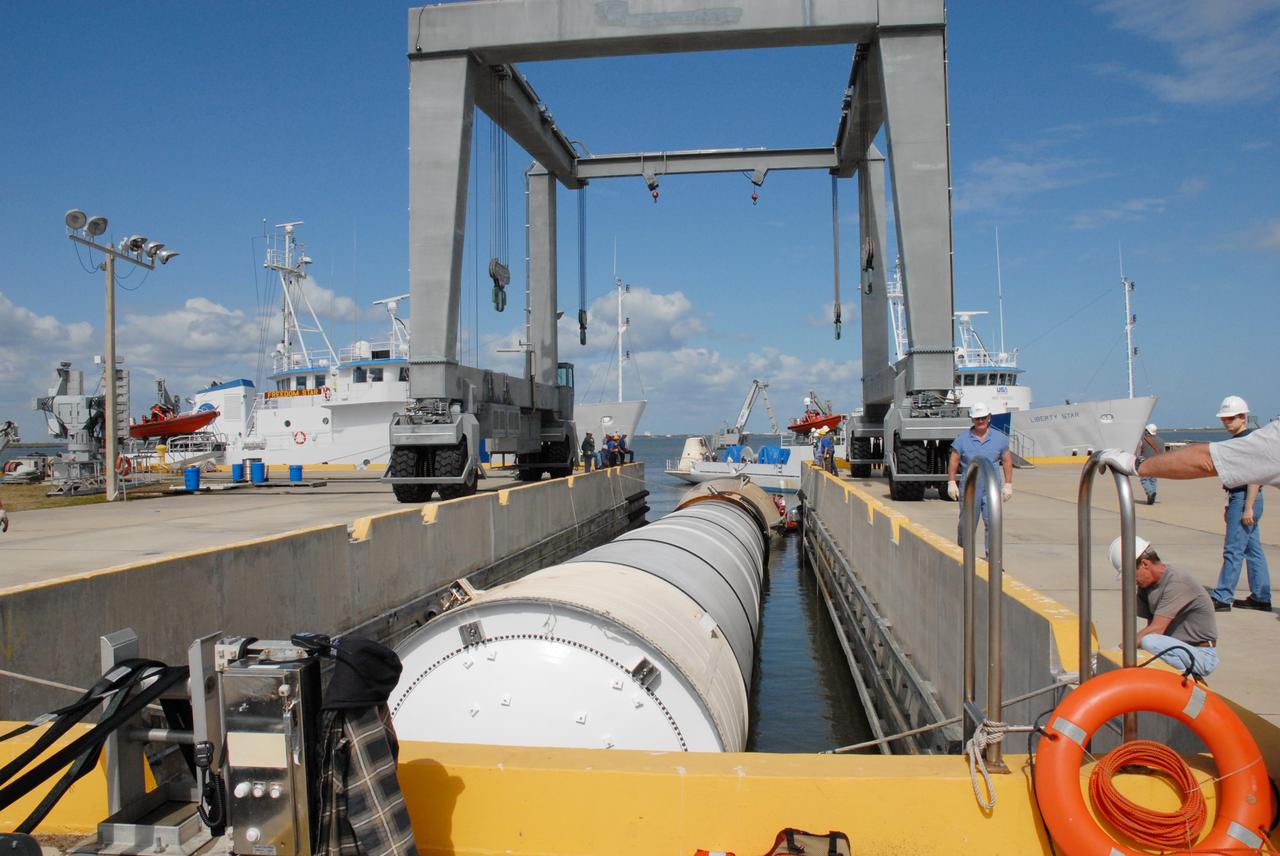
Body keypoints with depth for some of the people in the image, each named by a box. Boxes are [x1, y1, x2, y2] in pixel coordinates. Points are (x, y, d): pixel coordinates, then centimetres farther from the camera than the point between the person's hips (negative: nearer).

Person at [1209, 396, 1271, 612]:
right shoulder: (1236, 441, 16)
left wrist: (1248, 507, -22)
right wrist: (1230, 505, 23)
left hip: (1246, 500, -10)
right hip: (1239, 499, 10)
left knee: (1233, 550, -8)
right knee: (1253, 550, 12)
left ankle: (1222, 598, -5)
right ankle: (1261, 598, 18)